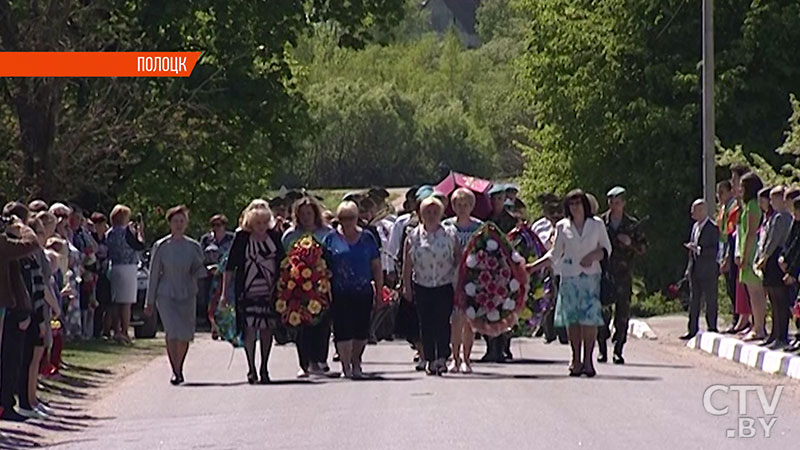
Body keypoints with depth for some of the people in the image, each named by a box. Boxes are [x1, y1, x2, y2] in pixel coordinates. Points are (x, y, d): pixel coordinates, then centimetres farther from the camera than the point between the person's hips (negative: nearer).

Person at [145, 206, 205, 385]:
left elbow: (198, 272, 10)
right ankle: (175, 372, -10)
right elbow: (154, 274, 5)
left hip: (187, 295, 2)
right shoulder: (161, 246, 1)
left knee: (185, 335, 1)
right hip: (166, 295, -2)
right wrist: (149, 301, 6)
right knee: (172, 332, -15)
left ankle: (179, 368, 22)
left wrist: (206, 271, -15)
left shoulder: (193, 247, 5)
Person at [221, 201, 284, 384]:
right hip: (247, 291, -2)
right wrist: (224, 292, -1)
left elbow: (282, 262, 12)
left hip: (269, 291, 2)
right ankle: (251, 370, -1)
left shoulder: (275, 236, 3)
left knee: (267, 329, 5)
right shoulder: (242, 238, -4)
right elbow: (230, 266, 0)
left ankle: (264, 368, 16)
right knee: (250, 328, -7)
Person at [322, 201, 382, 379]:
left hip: (363, 292, 2)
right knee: (342, 330, -5)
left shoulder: (367, 238, 8)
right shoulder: (331, 239, 3)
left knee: (361, 331, 3)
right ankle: (345, 366, 4)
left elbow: (376, 267, 11)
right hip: (340, 294, -2)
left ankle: (356, 362, 24)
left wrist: (378, 291, 7)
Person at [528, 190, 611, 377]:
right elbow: (555, 254, 15)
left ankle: (587, 359, -8)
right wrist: (533, 267, 6)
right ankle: (576, 359, 2)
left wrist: (593, 256, -9)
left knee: (590, 318, -12)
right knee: (571, 319, -4)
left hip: (591, 275, -1)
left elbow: (607, 249, 11)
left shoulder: (597, 224, 6)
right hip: (569, 276, 1)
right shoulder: (562, 227, 8)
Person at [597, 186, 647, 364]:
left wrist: (630, 244, -9)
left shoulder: (633, 225, 7)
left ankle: (618, 350, 5)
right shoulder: (600, 223, 6)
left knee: (623, 313, -1)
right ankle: (602, 349, 2)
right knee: (603, 311, -6)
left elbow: (643, 248, 9)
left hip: (623, 275, 0)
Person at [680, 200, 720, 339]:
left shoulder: (712, 228, -12)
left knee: (710, 300, 0)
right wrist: (689, 268, 17)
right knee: (694, 301, 9)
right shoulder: (695, 226, 14)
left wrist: (698, 249, -24)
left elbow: (715, 249, -17)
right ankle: (693, 330, 13)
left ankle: (712, 328, 7)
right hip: (695, 269, 8)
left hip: (708, 271, -8)